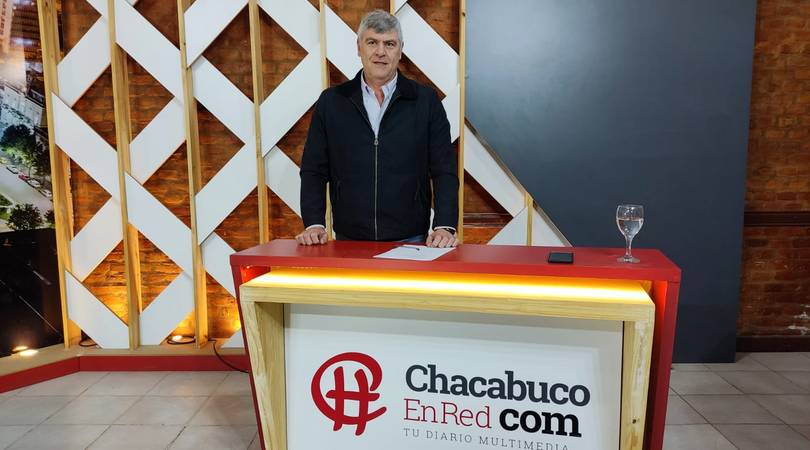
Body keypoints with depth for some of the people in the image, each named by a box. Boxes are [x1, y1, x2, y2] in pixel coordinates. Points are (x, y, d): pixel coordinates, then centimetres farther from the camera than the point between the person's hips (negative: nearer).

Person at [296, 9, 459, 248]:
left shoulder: (426, 100, 1)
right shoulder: (331, 101, 4)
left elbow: (444, 170, -2)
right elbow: (314, 170, 5)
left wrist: (445, 226, -13)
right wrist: (314, 224, -7)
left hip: (410, 239, 0)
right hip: (348, 239, 1)